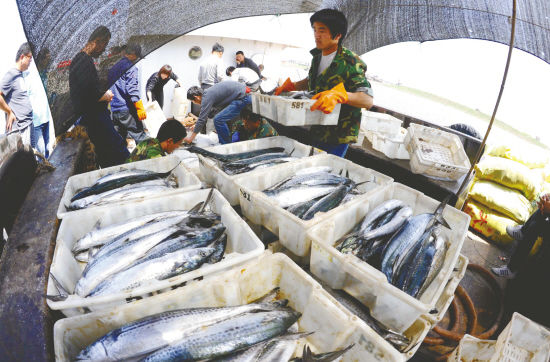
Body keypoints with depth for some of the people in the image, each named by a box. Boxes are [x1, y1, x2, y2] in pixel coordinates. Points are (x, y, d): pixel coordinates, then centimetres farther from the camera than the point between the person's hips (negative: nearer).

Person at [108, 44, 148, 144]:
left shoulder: (114, 66, 18)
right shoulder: (130, 67, -9)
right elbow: (132, 90, -17)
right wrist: (140, 108, -17)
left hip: (114, 109, 9)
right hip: (127, 109, -9)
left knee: (120, 136, 15)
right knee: (140, 137, -8)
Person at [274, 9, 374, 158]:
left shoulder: (350, 62, -17)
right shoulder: (318, 57, 7)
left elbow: (368, 100, -24)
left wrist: (338, 94, -39)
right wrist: (290, 86, 11)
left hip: (337, 136, -7)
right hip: (317, 131, 8)